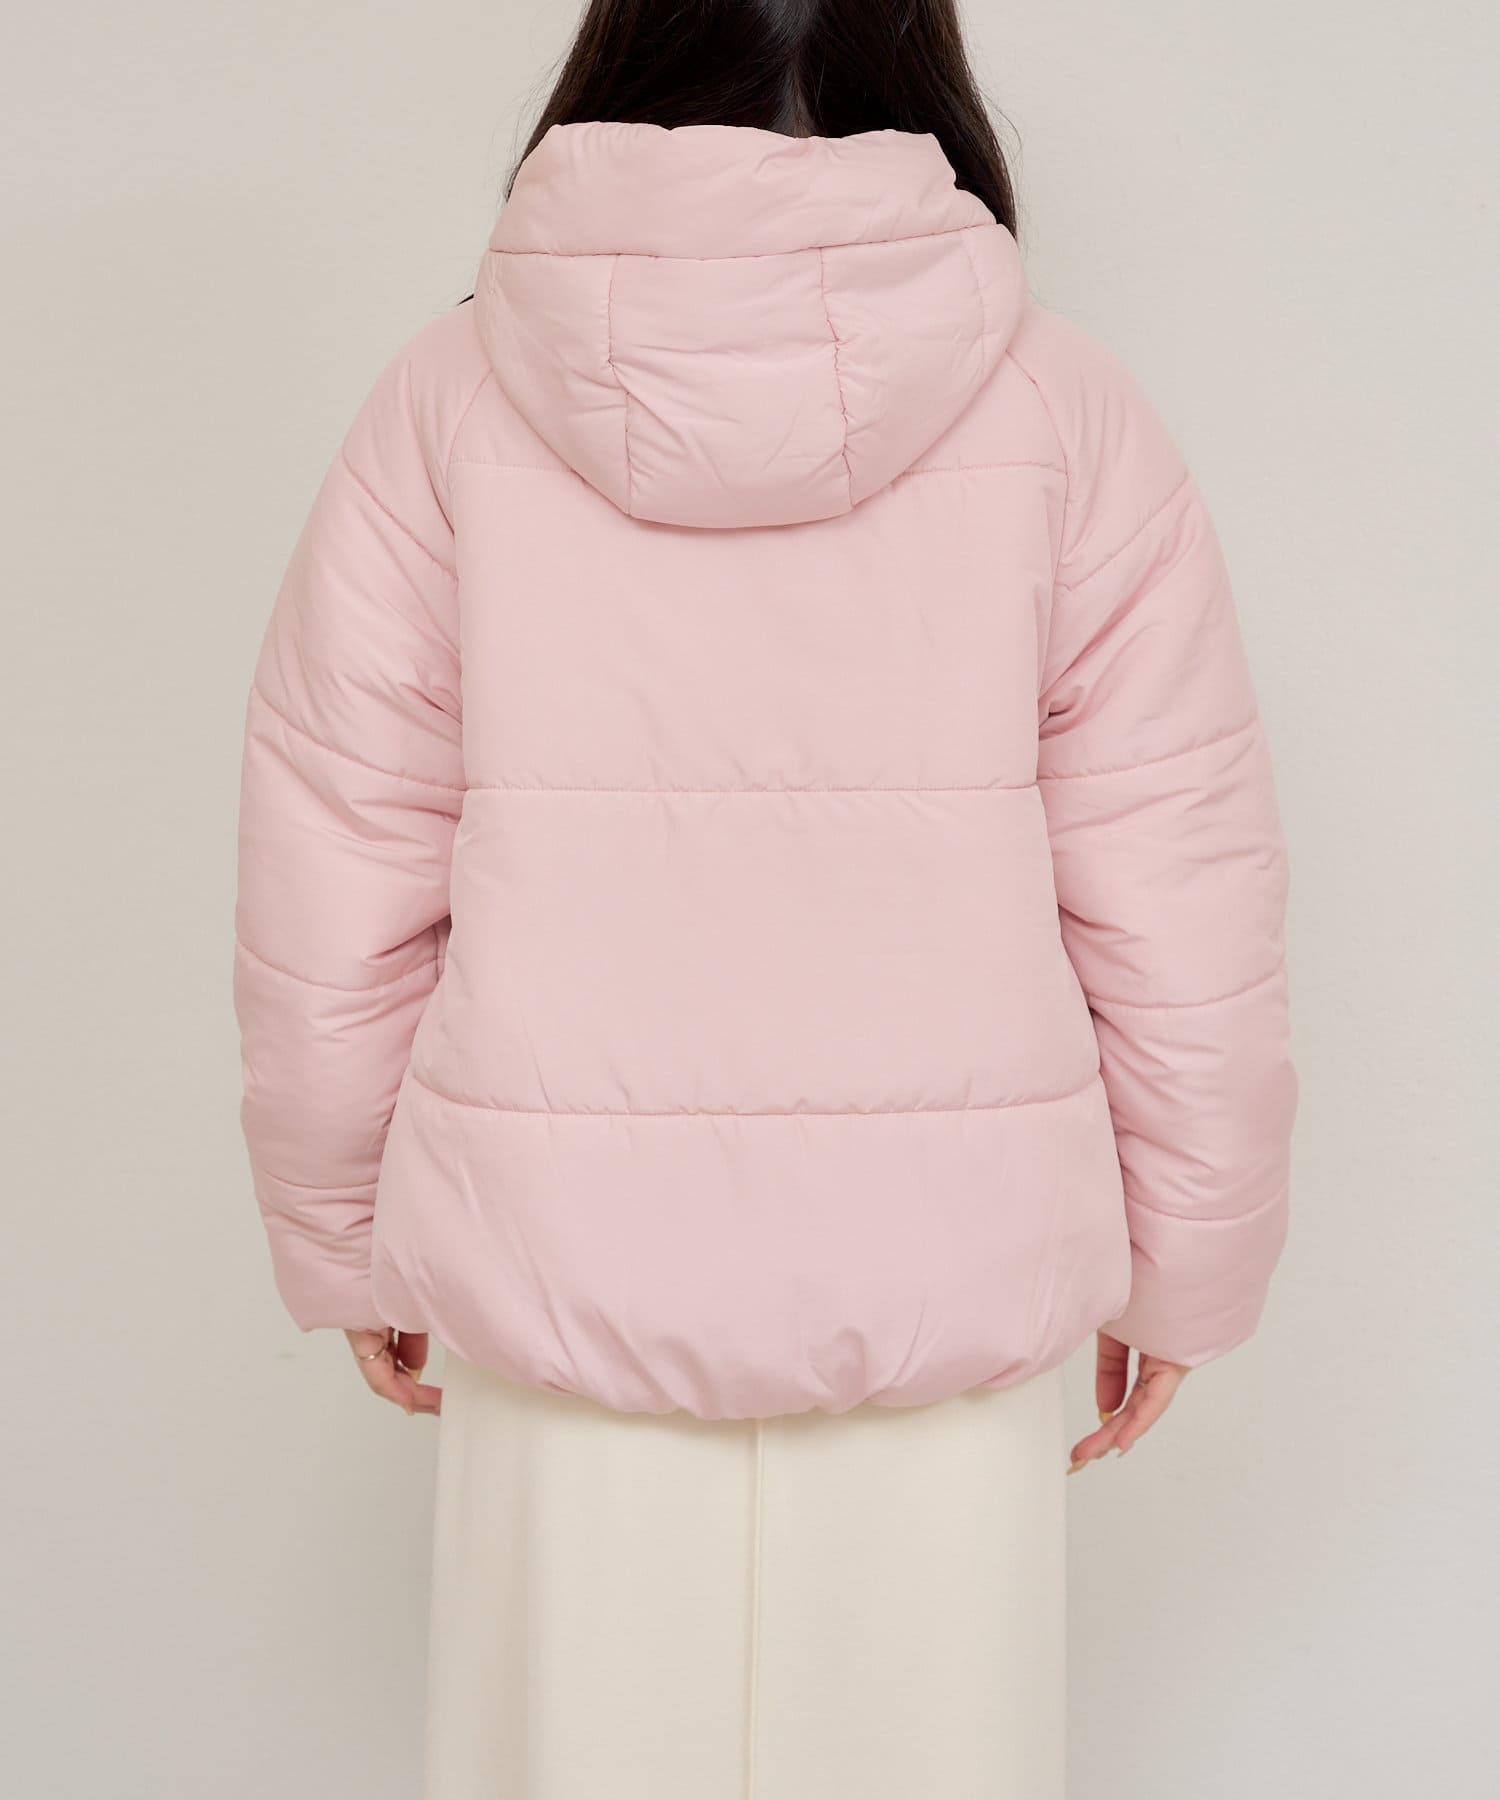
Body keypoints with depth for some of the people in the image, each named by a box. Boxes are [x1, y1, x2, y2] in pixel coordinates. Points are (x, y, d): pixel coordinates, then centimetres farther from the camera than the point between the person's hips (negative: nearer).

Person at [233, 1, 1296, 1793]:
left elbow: (327, 903, -2)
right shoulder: (1061, 409, -4)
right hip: (950, 1282, 1)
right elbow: (1182, 915, -4)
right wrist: (1184, 1267, 9)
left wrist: (348, 1246, 11)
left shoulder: (449, 401, -4)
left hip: (557, 1273, 0)